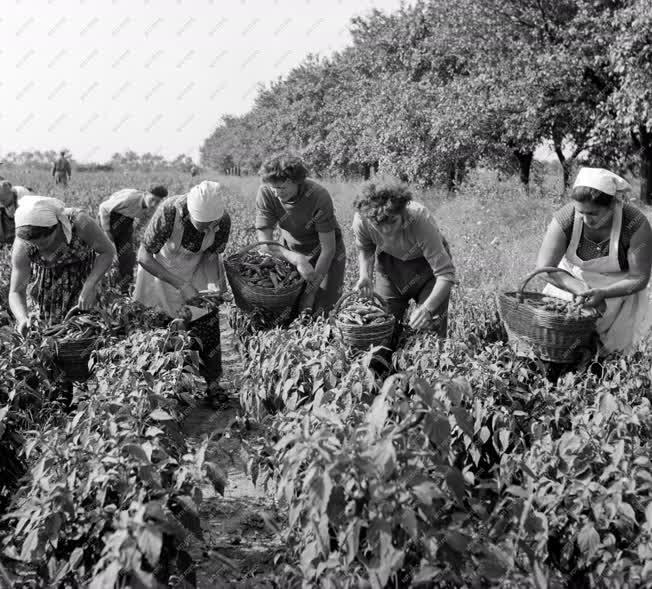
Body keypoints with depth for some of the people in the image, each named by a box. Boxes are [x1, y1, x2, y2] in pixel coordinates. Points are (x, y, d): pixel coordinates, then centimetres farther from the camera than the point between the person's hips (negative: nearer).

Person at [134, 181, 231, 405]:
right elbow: (144, 257, -31)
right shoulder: (168, 212, -38)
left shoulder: (223, 220, -29)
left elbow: (212, 256, -10)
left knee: (208, 323, -3)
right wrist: (181, 285, -38)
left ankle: (213, 383, 13)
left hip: (198, 269, 2)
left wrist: (217, 287, -27)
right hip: (160, 268, -2)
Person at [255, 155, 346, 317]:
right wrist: (297, 260, -38)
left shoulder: (319, 196, -30)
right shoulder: (266, 193, -22)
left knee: (320, 311, -9)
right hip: (290, 252, 3)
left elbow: (328, 249, -26)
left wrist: (310, 293, -27)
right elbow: (265, 242, -22)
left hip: (324, 253, -2)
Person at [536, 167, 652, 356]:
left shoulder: (636, 224, -27)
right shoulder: (566, 217, -25)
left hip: (618, 290, -1)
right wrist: (582, 290, -31)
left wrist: (603, 293, -34)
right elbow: (545, 268, -20)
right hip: (571, 282, 1)